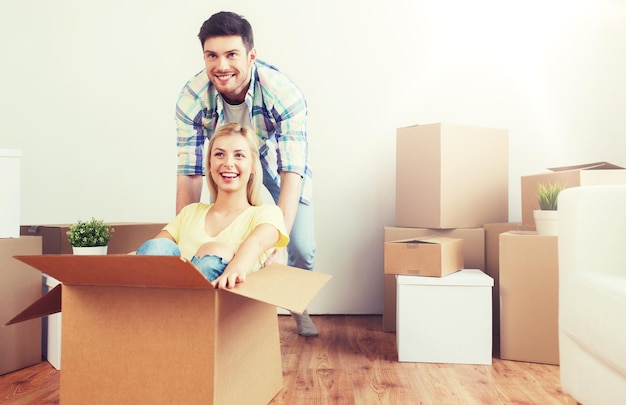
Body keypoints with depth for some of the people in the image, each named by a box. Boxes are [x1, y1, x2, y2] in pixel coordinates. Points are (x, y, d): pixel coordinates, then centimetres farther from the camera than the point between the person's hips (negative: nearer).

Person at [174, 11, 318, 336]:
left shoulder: (284, 94, -37)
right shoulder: (192, 98, -29)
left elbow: (292, 172, -39)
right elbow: (189, 174, -24)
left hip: (278, 159, -1)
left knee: (302, 247, -9)